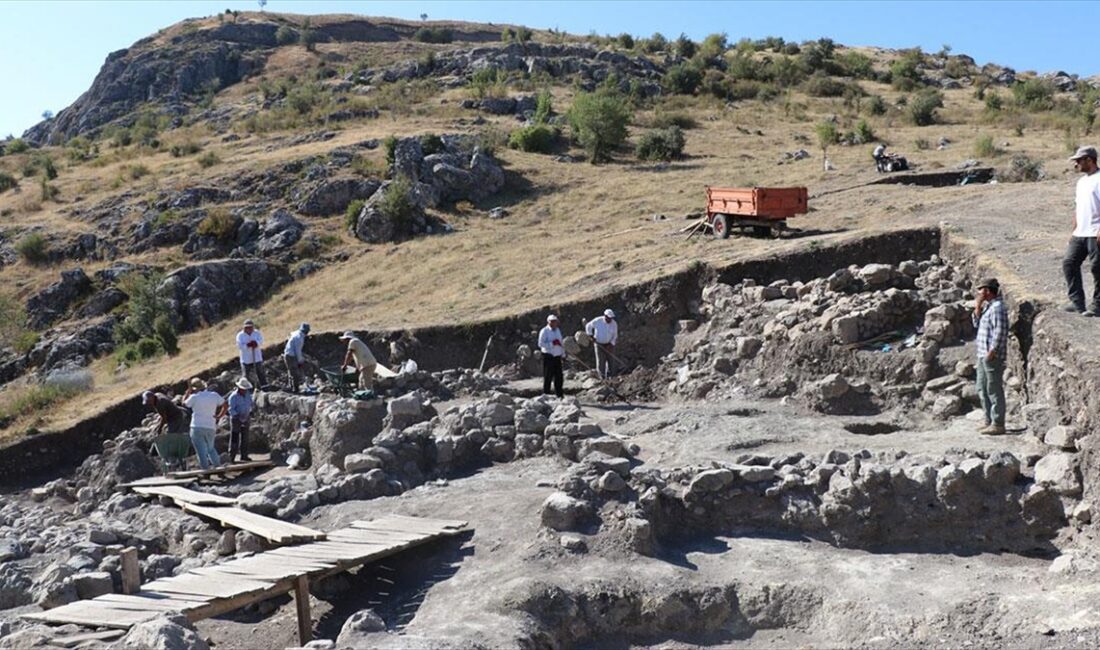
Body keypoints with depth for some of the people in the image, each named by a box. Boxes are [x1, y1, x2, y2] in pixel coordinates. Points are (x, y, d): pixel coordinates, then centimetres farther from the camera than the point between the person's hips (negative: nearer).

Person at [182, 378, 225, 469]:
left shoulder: (194, 397, -8)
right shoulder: (214, 395, 1)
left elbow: (184, 403, 8)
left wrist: (188, 391, 12)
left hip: (197, 428, -4)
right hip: (211, 427, 4)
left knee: (201, 451, 2)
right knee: (211, 448, 21)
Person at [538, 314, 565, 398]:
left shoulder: (558, 330, 16)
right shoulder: (544, 331, -7)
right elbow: (540, 344, -15)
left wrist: (563, 354, 18)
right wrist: (552, 343, -22)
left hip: (557, 357, 7)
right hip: (548, 356, -7)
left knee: (559, 376, 8)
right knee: (548, 376, -4)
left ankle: (559, 394, 17)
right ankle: (546, 394, 2)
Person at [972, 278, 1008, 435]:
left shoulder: (998, 307, -15)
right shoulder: (987, 306, 15)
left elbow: (1000, 332, -20)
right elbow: (977, 323, 19)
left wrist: (992, 352, -21)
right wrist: (977, 307, 6)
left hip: (993, 356, -10)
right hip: (983, 355, 10)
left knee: (994, 390, -5)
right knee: (982, 389, 15)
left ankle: (998, 424, 0)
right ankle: (989, 421, 22)